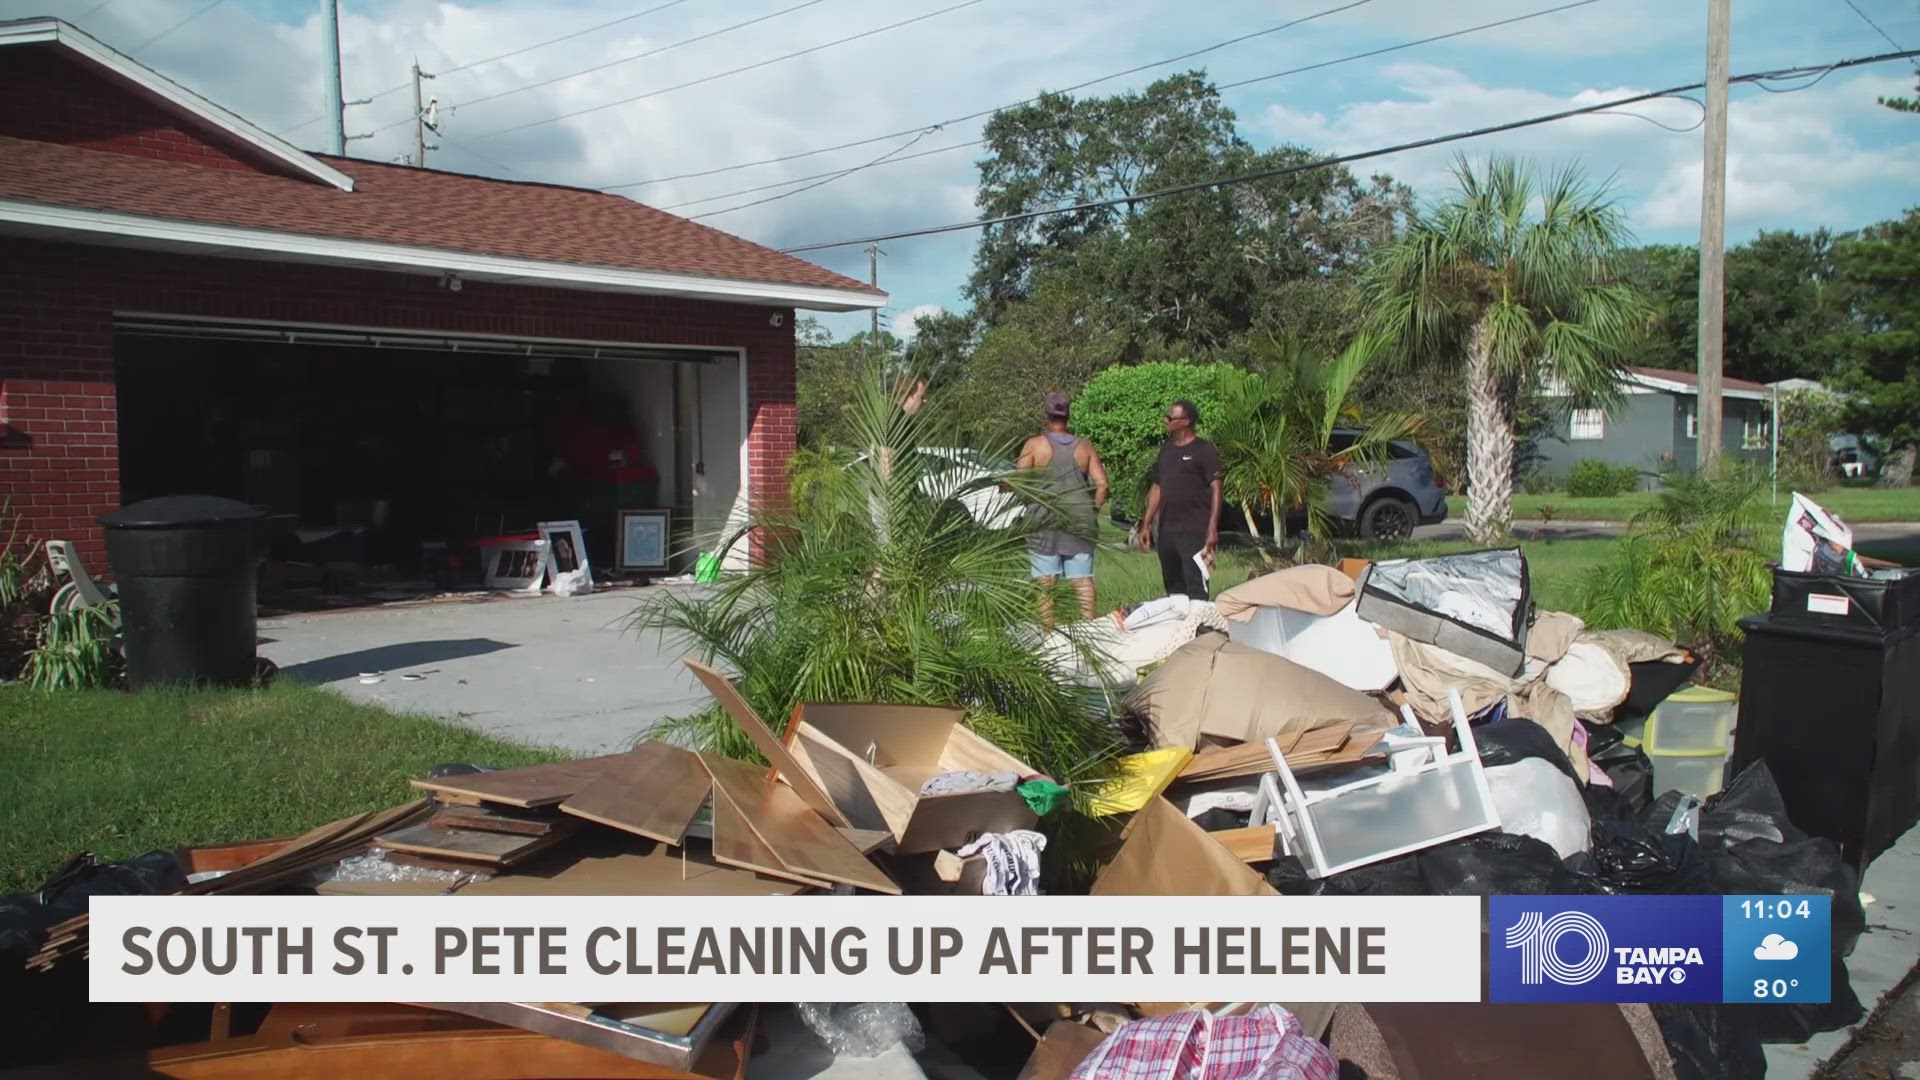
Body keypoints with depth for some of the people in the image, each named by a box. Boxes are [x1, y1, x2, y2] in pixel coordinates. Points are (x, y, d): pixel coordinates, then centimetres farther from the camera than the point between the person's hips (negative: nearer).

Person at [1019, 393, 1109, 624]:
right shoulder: (1085, 447, 7)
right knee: (1083, 579, 6)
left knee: (1045, 581, 1)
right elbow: (1102, 483, 2)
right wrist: (1093, 510, 12)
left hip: (1046, 520, -3)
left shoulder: (1034, 445, -2)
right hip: (1081, 521, 3)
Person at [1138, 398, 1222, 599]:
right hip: (1166, 529, 7)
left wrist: (1212, 528, -17)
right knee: (1172, 586, 12)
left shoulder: (1204, 450, -4)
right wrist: (1146, 524, 16)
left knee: (1195, 589, -11)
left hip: (1194, 531, -7)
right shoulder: (1166, 449, 16)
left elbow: (1216, 489, -9)